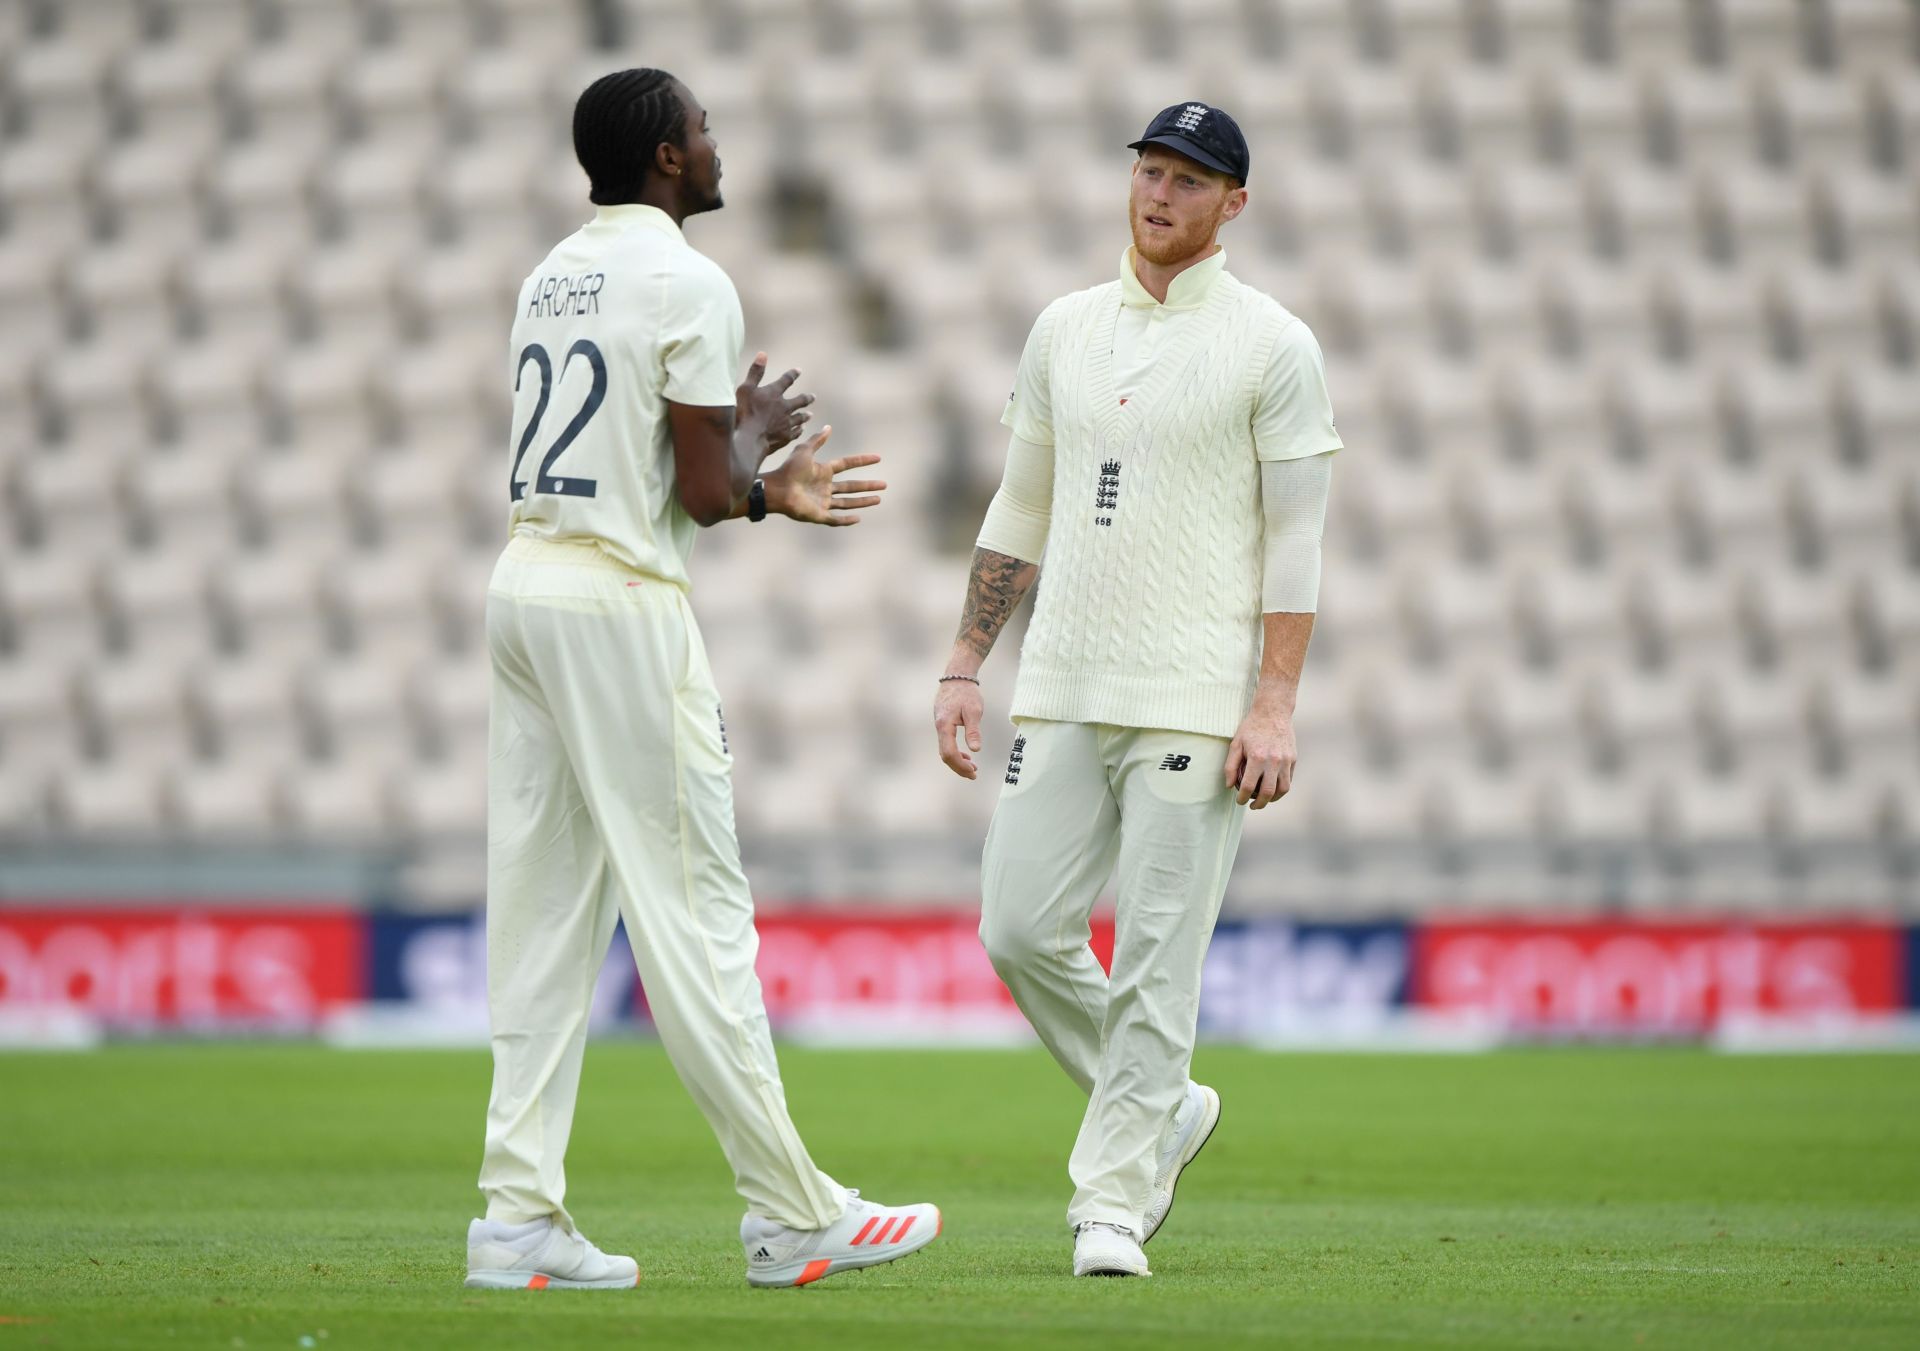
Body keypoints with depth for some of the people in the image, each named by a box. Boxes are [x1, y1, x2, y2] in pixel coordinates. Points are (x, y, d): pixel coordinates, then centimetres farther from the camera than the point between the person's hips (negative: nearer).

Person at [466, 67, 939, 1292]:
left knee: (543, 907, 7)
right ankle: (794, 1217, 0)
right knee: (693, 911, -5)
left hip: (526, 586, 8)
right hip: (624, 604, -8)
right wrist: (755, 433, 8)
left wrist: (770, 491, 24)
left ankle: (521, 1215, 3)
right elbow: (704, 497, -13)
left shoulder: (552, 278, 16)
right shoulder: (687, 284, -10)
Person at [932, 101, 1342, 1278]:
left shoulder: (1273, 346, -2)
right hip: (1064, 692, 5)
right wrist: (965, 668, 12)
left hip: (1197, 703, -5)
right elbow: (1021, 512, 19)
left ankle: (1111, 1201, 0)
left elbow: (1296, 538, -5)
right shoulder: (1066, 329, 14)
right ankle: (1163, 1110, 21)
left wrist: (1276, 705, -13)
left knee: (1157, 957, -6)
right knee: (1021, 928, 0)